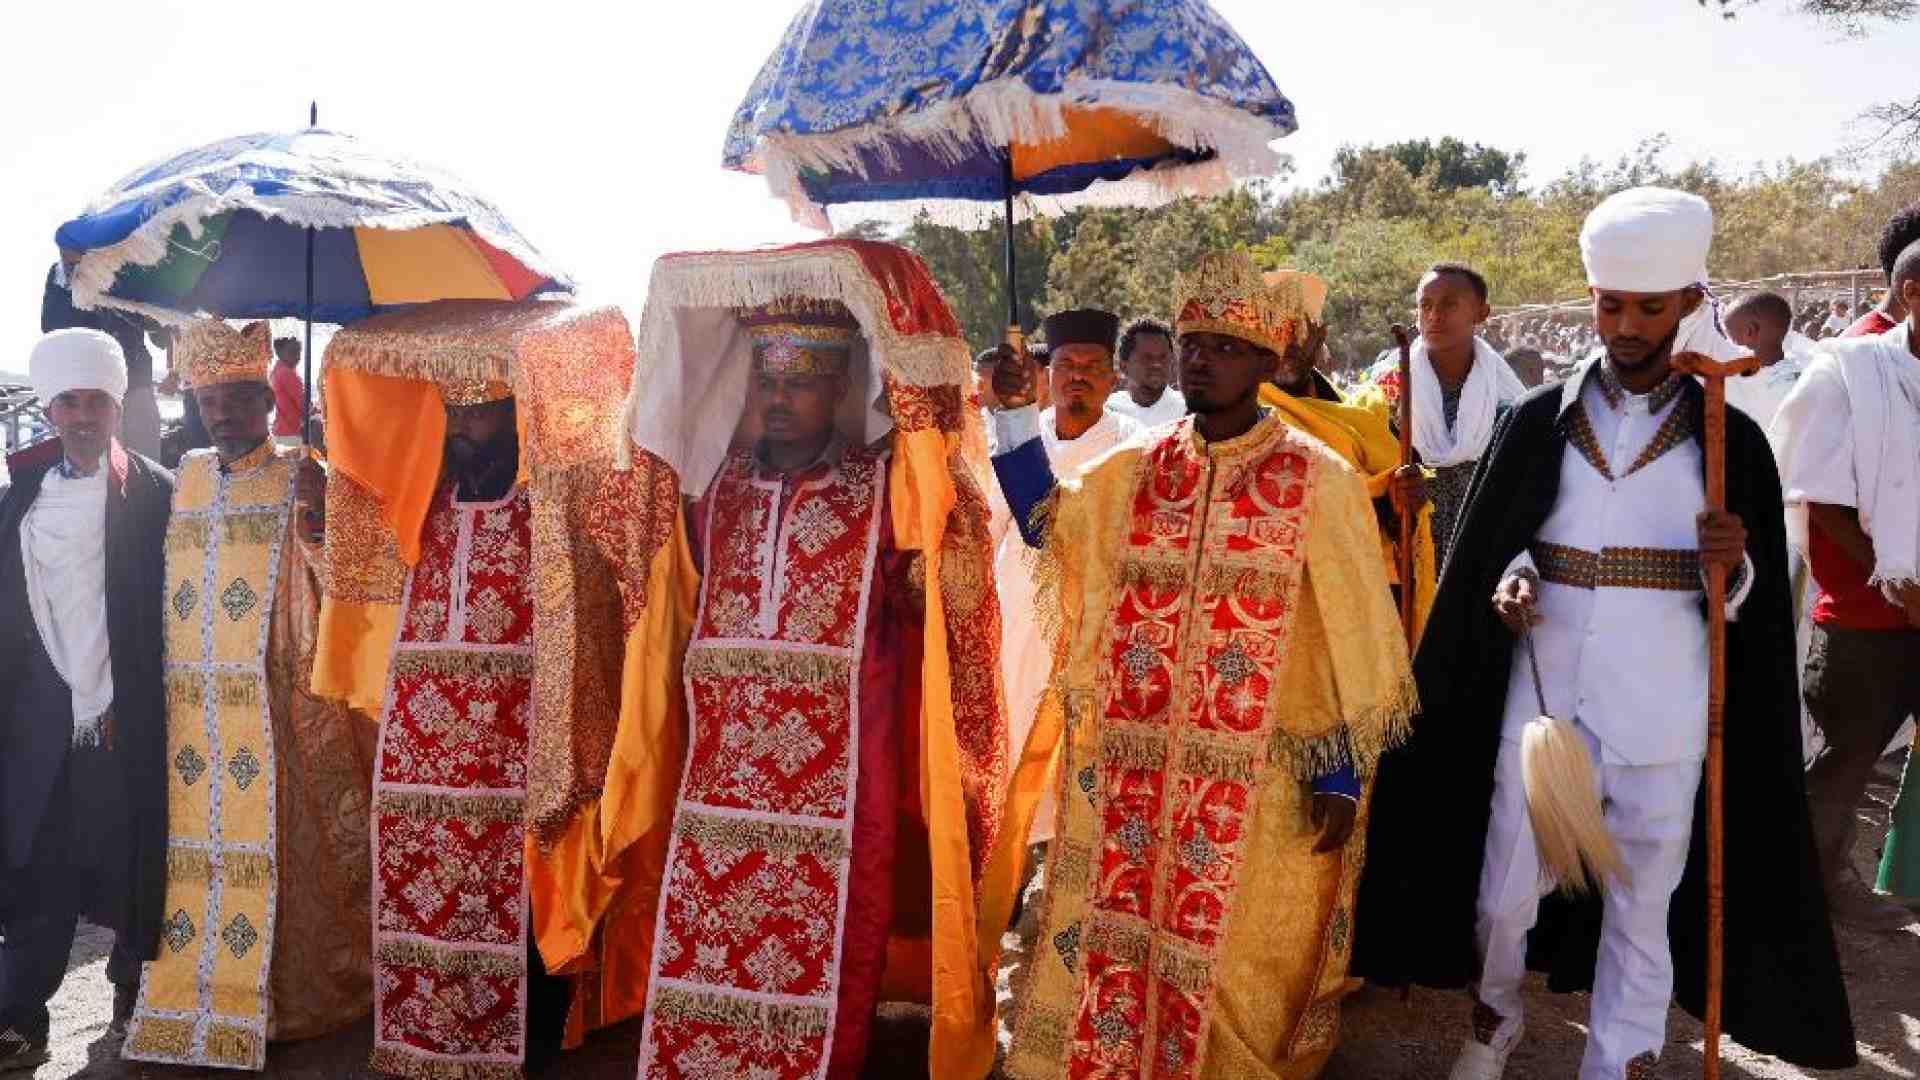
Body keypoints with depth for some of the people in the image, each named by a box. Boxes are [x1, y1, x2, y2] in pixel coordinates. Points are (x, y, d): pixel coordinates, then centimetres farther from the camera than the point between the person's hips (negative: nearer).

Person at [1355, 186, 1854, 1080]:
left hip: (1661, 711, 0)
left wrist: (1735, 564, -17)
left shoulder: (1730, 438, 1)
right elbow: (1484, 549, 9)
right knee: (1504, 893, 5)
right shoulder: (1539, 421, 3)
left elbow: (1752, 605, 4)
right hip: (1541, 697, 1)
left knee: (1641, 908, 9)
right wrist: (1507, 581, -12)